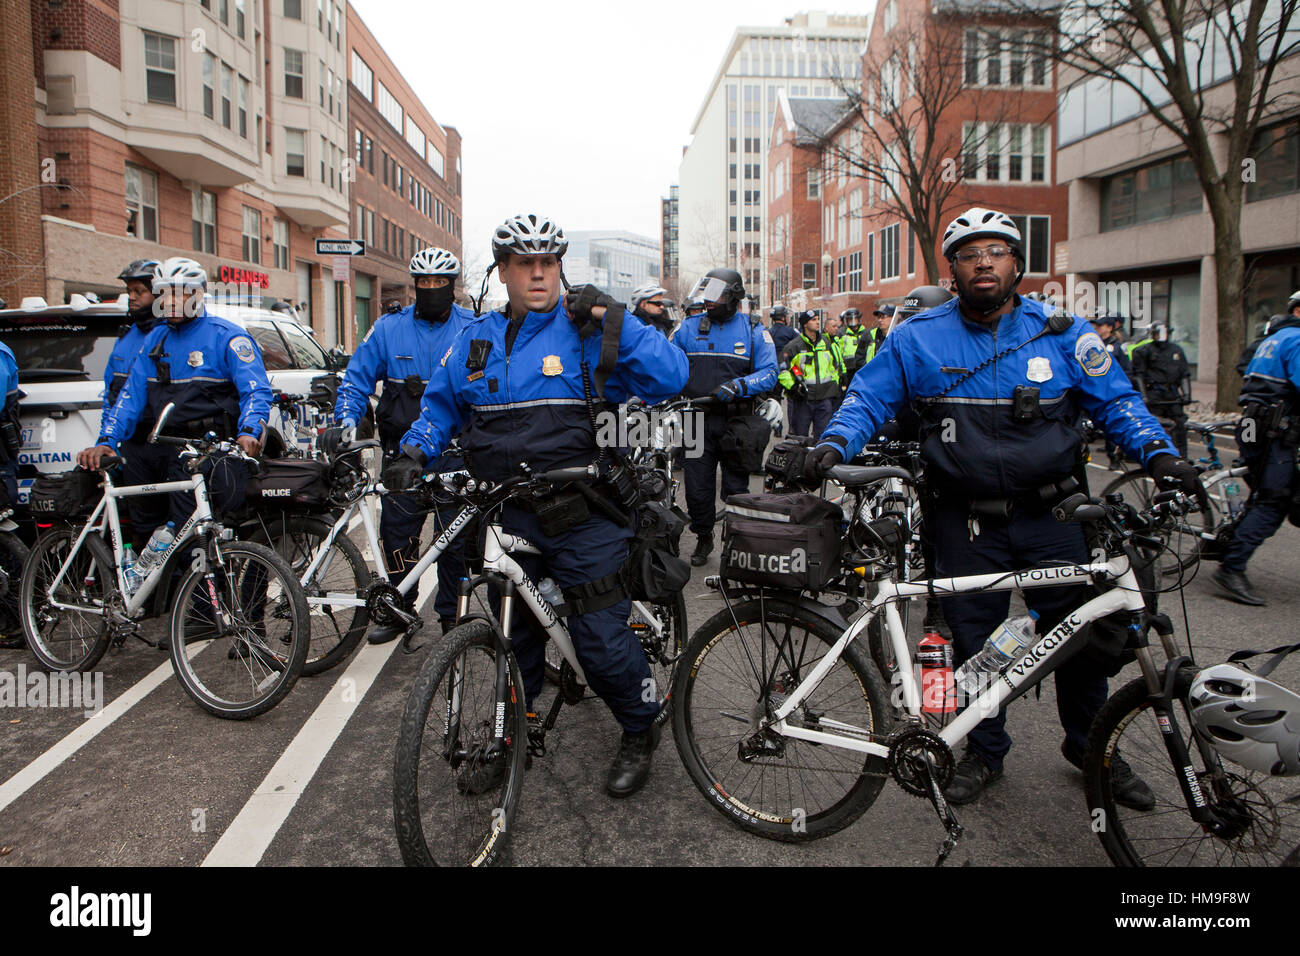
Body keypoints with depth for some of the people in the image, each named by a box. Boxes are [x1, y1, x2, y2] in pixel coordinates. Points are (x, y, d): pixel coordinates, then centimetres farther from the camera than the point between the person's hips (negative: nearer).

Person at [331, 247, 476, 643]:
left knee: (457, 536, 2)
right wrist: (346, 421, -7)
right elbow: (356, 379, 8)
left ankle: (452, 615, 18)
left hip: (454, 451, -2)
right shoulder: (389, 328, 7)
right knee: (397, 532, 5)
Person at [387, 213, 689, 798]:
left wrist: (615, 320, -18)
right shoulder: (476, 339, 11)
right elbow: (440, 403, 22)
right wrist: (415, 451, 5)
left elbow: (668, 378, -12)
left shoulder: (587, 332, -4)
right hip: (504, 516, 5)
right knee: (513, 631, 18)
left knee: (602, 639, -3)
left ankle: (640, 732, 24)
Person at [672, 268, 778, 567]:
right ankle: (703, 538, 25)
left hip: (736, 422, -1)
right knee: (697, 487, 4)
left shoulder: (754, 331, 3)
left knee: (736, 487, 6)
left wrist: (737, 386, -21)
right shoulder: (689, 327, 8)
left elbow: (769, 373, -5)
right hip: (698, 420, 2)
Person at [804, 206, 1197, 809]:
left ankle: (1091, 748, 34)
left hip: (1052, 516, 1)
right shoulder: (917, 338, 1)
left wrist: (1158, 452, -10)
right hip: (967, 524, 0)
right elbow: (868, 398, 3)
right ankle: (984, 752, 30)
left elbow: (1116, 401, 6)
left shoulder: (1062, 334, 3)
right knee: (974, 642, 8)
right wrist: (834, 443, -15)